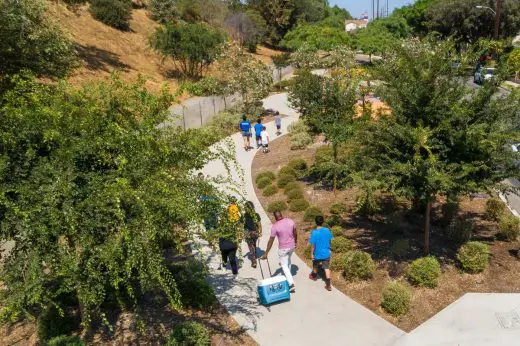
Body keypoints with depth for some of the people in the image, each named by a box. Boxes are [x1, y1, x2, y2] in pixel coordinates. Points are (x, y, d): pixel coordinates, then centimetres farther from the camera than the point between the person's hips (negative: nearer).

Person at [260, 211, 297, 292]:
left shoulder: (275, 226, -19)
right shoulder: (290, 221, -8)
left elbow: (271, 241, -15)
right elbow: (295, 233, 6)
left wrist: (266, 253, -9)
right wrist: (295, 241, 25)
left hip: (283, 248, -5)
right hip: (292, 246, 5)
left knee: (284, 266, 8)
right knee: (288, 260, 30)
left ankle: (291, 284, -1)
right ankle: (288, 275, 48)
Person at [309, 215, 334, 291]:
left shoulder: (314, 233, -22)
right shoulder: (327, 230, -10)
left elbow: (313, 245, -17)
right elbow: (329, 241, 2)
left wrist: (311, 254, -5)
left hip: (317, 254, -2)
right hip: (326, 253, 2)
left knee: (315, 266, 24)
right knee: (327, 268, 9)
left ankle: (314, 276, 50)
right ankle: (328, 285, 7)